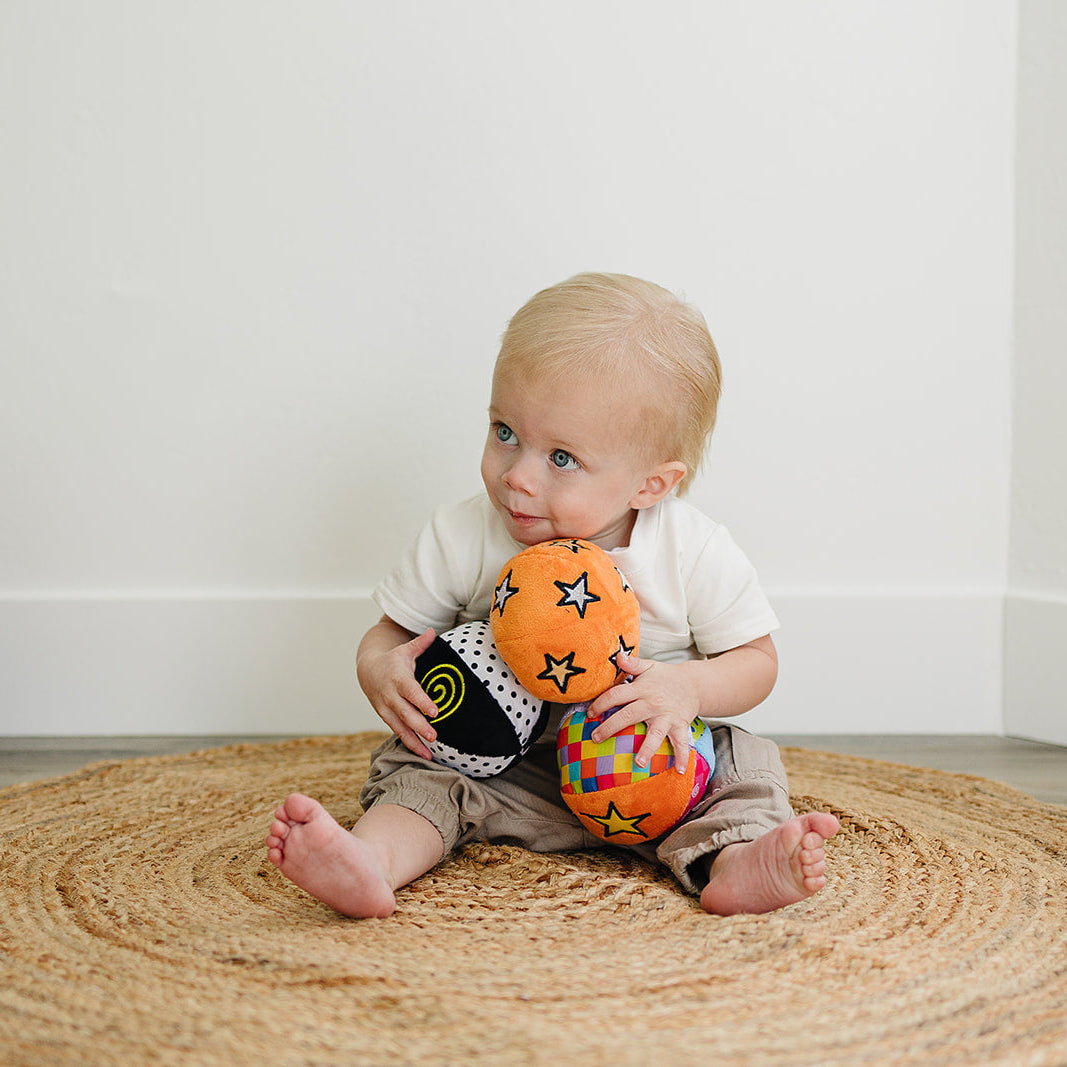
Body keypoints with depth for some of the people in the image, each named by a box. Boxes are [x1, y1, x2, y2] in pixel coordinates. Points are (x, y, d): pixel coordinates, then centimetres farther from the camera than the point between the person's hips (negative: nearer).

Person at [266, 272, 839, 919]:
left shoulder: (695, 552, -15)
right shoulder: (462, 539, -12)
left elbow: (756, 661, -5)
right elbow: (392, 634, -1)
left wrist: (687, 689, -26)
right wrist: (380, 669, -25)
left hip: (648, 767, 0)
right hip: (503, 766, 1)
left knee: (743, 763, -20)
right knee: (417, 769, -21)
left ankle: (734, 864, -45)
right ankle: (374, 859, -47)